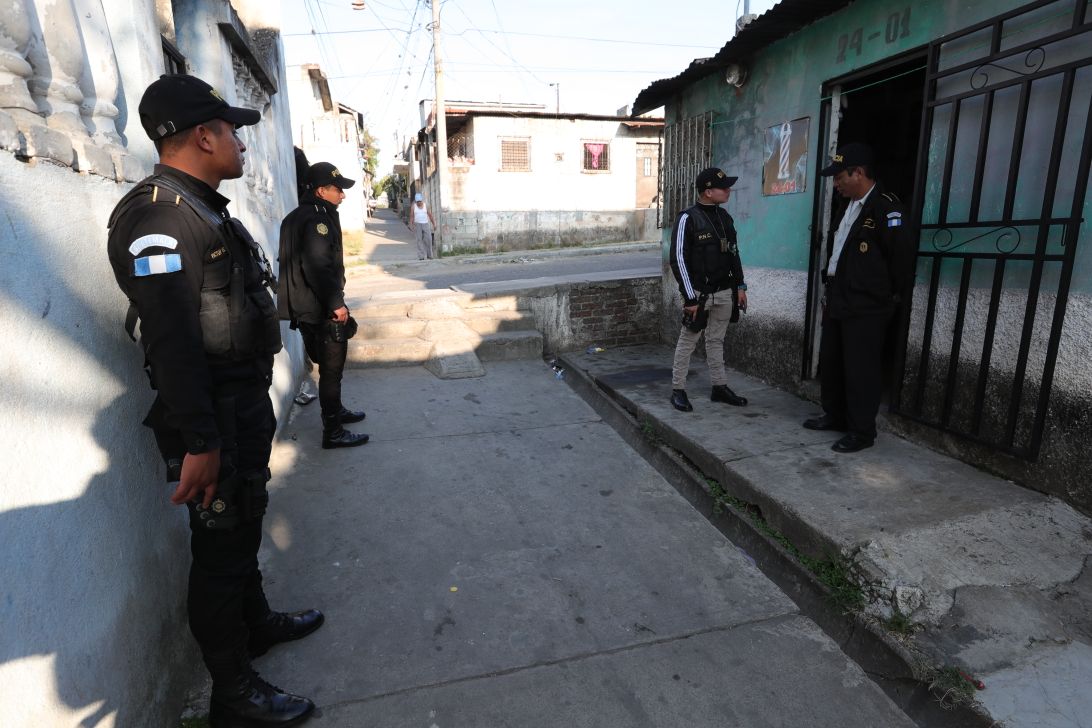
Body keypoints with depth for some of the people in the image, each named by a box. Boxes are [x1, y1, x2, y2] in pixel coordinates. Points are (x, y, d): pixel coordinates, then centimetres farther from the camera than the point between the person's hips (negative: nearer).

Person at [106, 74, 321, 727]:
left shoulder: (205, 208, 13)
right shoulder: (157, 216, -18)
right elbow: (171, 342, -26)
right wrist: (199, 444, -26)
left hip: (247, 402, 10)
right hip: (212, 414, -10)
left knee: (245, 524, 23)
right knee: (221, 544, 3)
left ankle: (257, 622, 45)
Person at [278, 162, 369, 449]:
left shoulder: (299, 216, 16)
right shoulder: (316, 219, -17)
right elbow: (317, 267, -26)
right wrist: (336, 303, -22)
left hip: (308, 308, 10)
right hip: (322, 310, -10)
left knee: (330, 365, 23)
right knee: (331, 369, -3)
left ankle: (336, 410, 39)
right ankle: (333, 432, 5)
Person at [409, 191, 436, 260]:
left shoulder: (425, 206, 3)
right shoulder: (413, 207, 0)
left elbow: (430, 215, 6)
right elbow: (411, 216, -4)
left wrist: (434, 224, 4)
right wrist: (411, 226, -16)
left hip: (426, 224, 1)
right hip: (417, 225, -1)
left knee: (428, 240, -6)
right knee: (419, 240, -4)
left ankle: (429, 255, 8)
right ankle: (421, 256, -2)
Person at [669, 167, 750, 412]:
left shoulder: (724, 216, 8)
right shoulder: (688, 218, -13)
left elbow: (734, 253, 16)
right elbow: (678, 259, -15)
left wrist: (740, 286, 10)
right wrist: (690, 297, -17)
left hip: (724, 292, 6)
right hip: (699, 293, -6)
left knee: (716, 340, 14)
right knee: (688, 341, 2)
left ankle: (720, 387, 23)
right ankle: (678, 390, 11)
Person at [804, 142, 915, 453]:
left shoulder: (885, 207, -13)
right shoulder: (850, 207, 15)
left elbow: (902, 254, -15)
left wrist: (892, 297, -6)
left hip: (866, 308, -9)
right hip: (839, 303, 9)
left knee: (861, 370, -1)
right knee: (829, 363, 16)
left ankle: (862, 432, 10)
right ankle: (835, 416, 31)